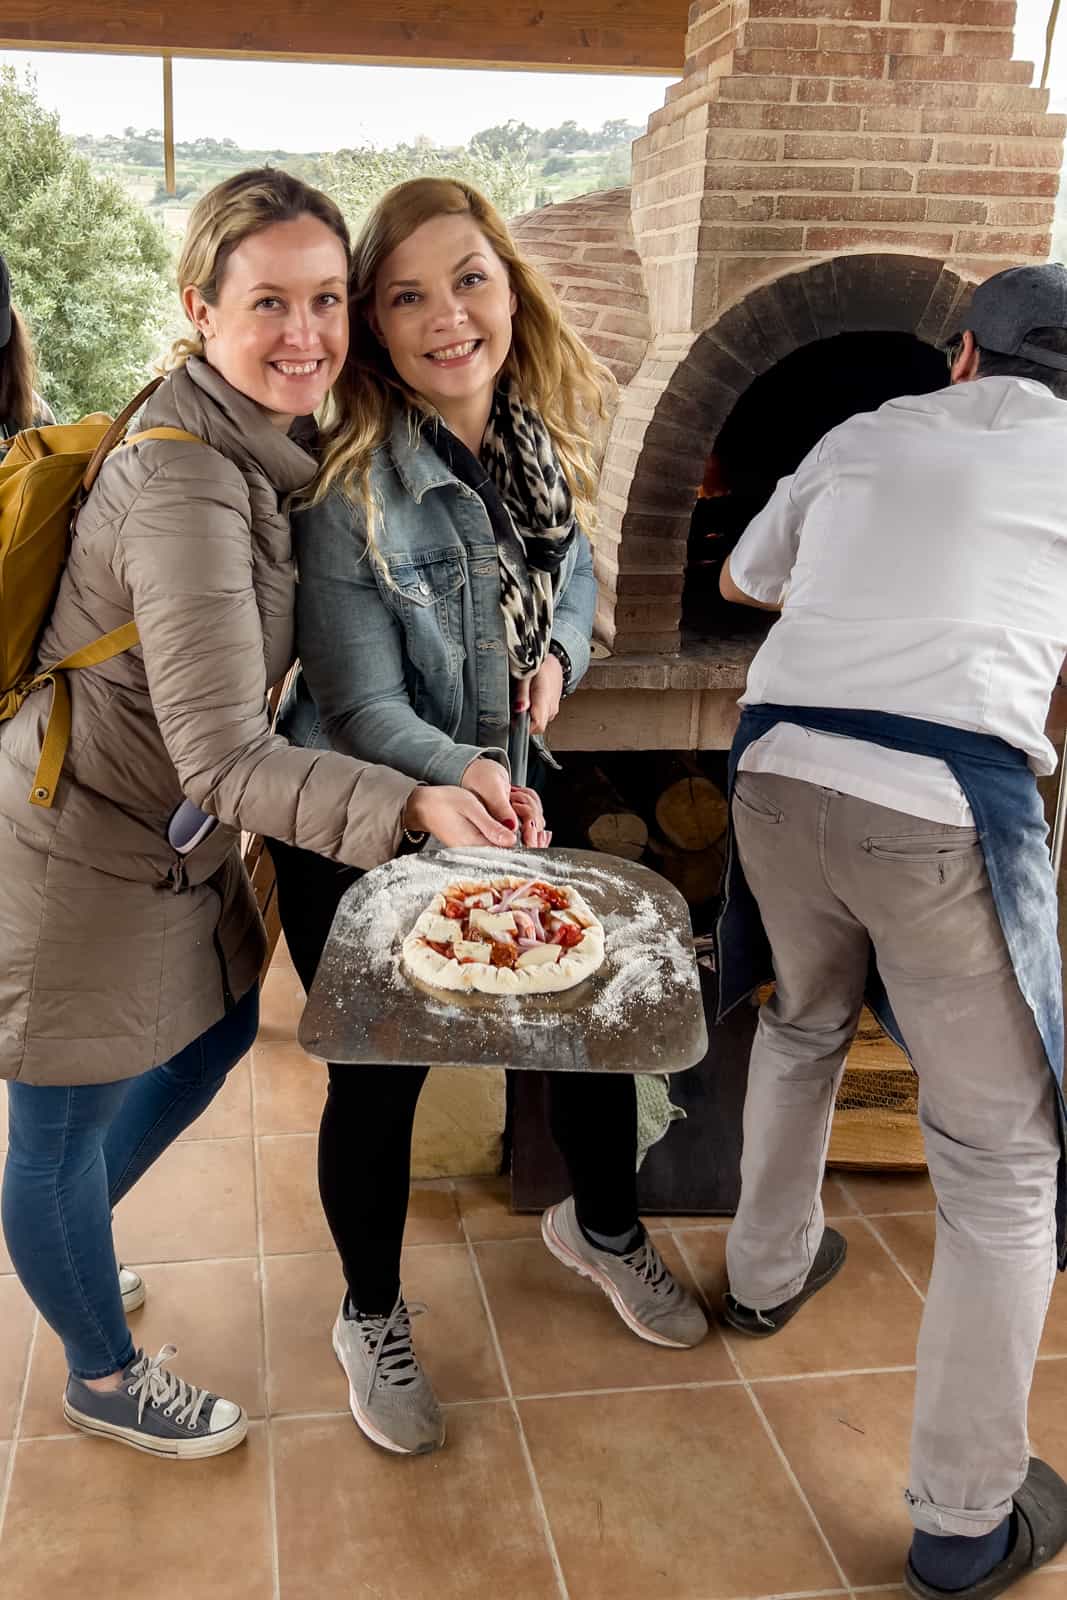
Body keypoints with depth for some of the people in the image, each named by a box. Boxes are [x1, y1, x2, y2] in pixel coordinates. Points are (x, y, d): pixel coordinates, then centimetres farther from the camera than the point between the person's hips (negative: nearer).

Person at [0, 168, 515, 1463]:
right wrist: (408, 805, -43)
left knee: (217, 1032, 26)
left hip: (172, 838, 10)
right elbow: (224, 756, -34)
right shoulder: (184, 486, -29)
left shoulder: (260, 444, 1)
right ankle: (104, 1379, 38)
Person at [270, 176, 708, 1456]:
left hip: (507, 804, 6)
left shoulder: (542, 440, -4)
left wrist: (562, 645, -6)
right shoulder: (348, 486, -22)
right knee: (379, 1076, 6)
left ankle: (602, 1227, 46)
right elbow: (364, 708, -24)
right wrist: (459, 775, -43)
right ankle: (370, 1317, 36)